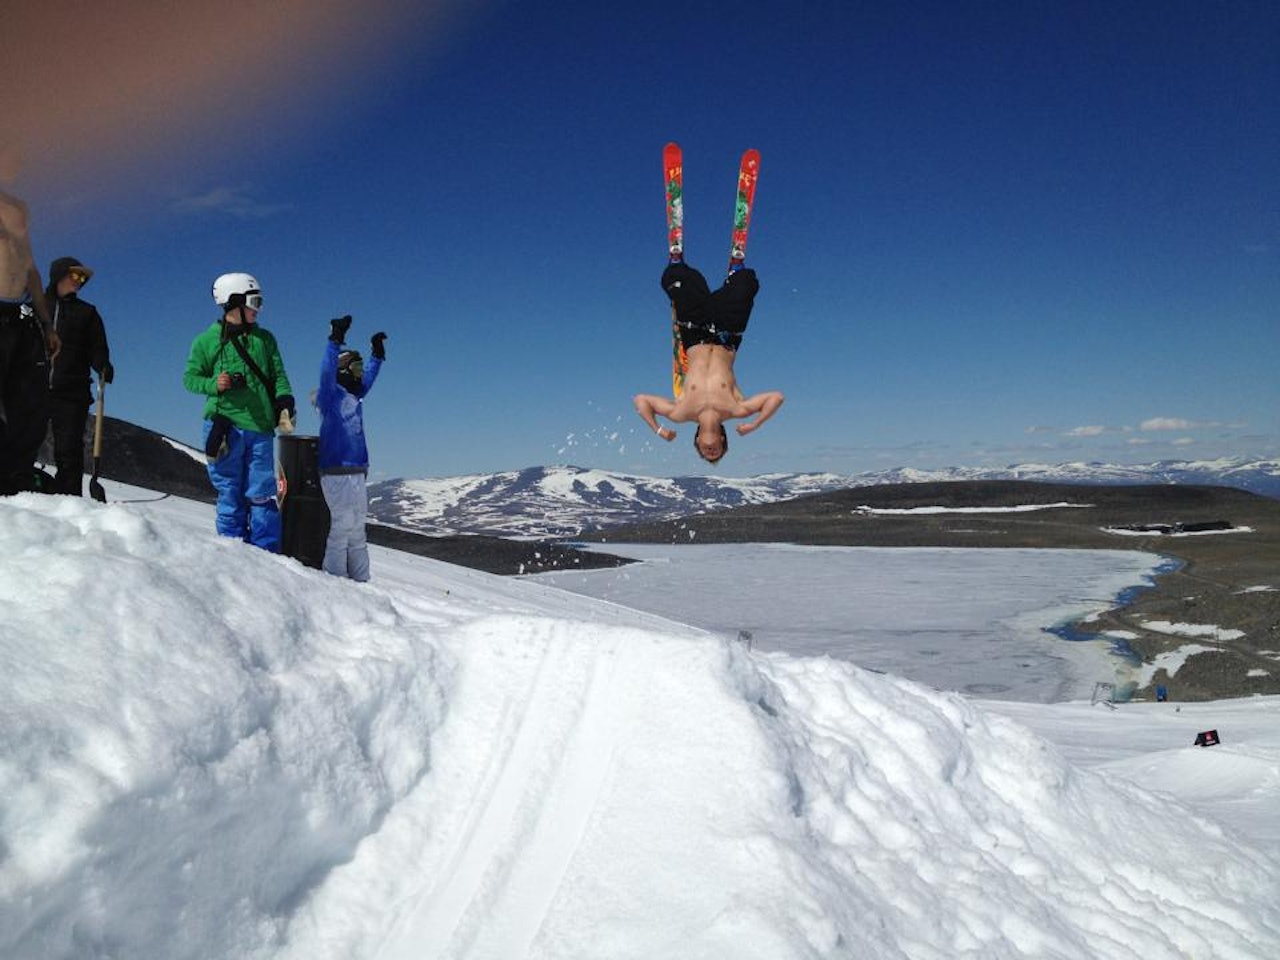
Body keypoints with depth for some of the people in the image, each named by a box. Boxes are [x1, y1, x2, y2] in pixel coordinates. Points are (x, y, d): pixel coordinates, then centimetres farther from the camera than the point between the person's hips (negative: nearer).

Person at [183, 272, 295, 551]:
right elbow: (190, 377, 9)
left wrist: (285, 404, -3)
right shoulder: (207, 340, 7)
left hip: (260, 427, 2)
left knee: (262, 494, 0)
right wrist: (213, 385, -11)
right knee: (231, 495, 2)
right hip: (225, 425, -2)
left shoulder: (265, 339, 15)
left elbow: (278, 376, 14)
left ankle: (268, 556, 5)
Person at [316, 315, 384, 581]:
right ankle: (334, 579, -5)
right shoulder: (331, 395, -5)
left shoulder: (354, 397, 17)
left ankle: (360, 580, 18)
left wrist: (377, 354, 40)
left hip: (356, 472, 9)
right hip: (337, 472, -9)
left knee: (357, 530, 12)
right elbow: (326, 372, -24)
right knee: (343, 525, -10)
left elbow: (368, 379, 36)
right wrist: (335, 342, -32)